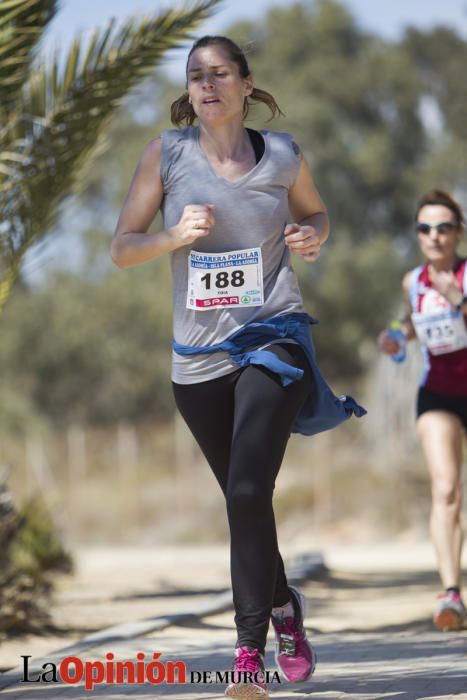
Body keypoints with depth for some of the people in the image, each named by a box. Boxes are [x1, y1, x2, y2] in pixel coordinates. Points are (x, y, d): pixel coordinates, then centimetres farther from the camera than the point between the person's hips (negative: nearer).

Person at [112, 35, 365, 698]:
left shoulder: (282, 156, 0)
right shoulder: (167, 154, -1)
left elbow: (316, 213, 19)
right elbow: (122, 248, 1)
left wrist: (313, 237, -3)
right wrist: (174, 236, -18)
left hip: (273, 341, -2)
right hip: (198, 359, 2)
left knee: (248, 493, -18)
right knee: (243, 501, 14)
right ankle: (284, 605, 41)